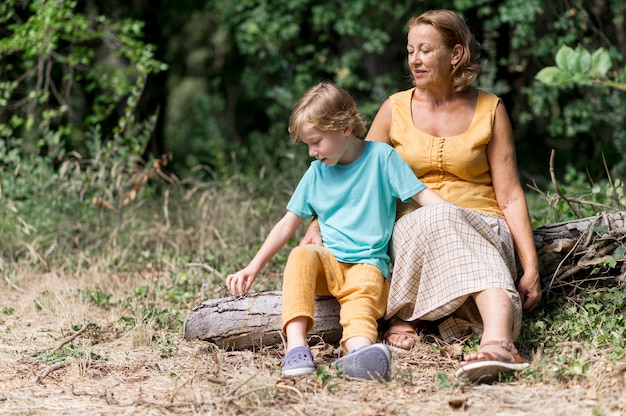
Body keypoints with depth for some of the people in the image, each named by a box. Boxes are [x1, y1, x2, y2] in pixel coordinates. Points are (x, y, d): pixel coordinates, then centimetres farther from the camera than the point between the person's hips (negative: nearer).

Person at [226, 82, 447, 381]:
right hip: (330, 262, 3)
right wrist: (254, 267, 10)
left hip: (369, 263, -3)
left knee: (361, 295, -36)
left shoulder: (381, 157, 2)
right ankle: (296, 346, -46)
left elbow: (424, 196, -2)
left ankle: (359, 350, -70)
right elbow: (288, 224, 16)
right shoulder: (316, 173, 13)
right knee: (301, 256, -30)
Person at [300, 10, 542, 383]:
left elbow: (509, 195, 1)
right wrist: (318, 226, -5)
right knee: (438, 218, -37)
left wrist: (531, 267, -9)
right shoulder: (396, 109, 10)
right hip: (415, 228, 1)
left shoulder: (490, 110, 6)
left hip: (481, 225, -1)